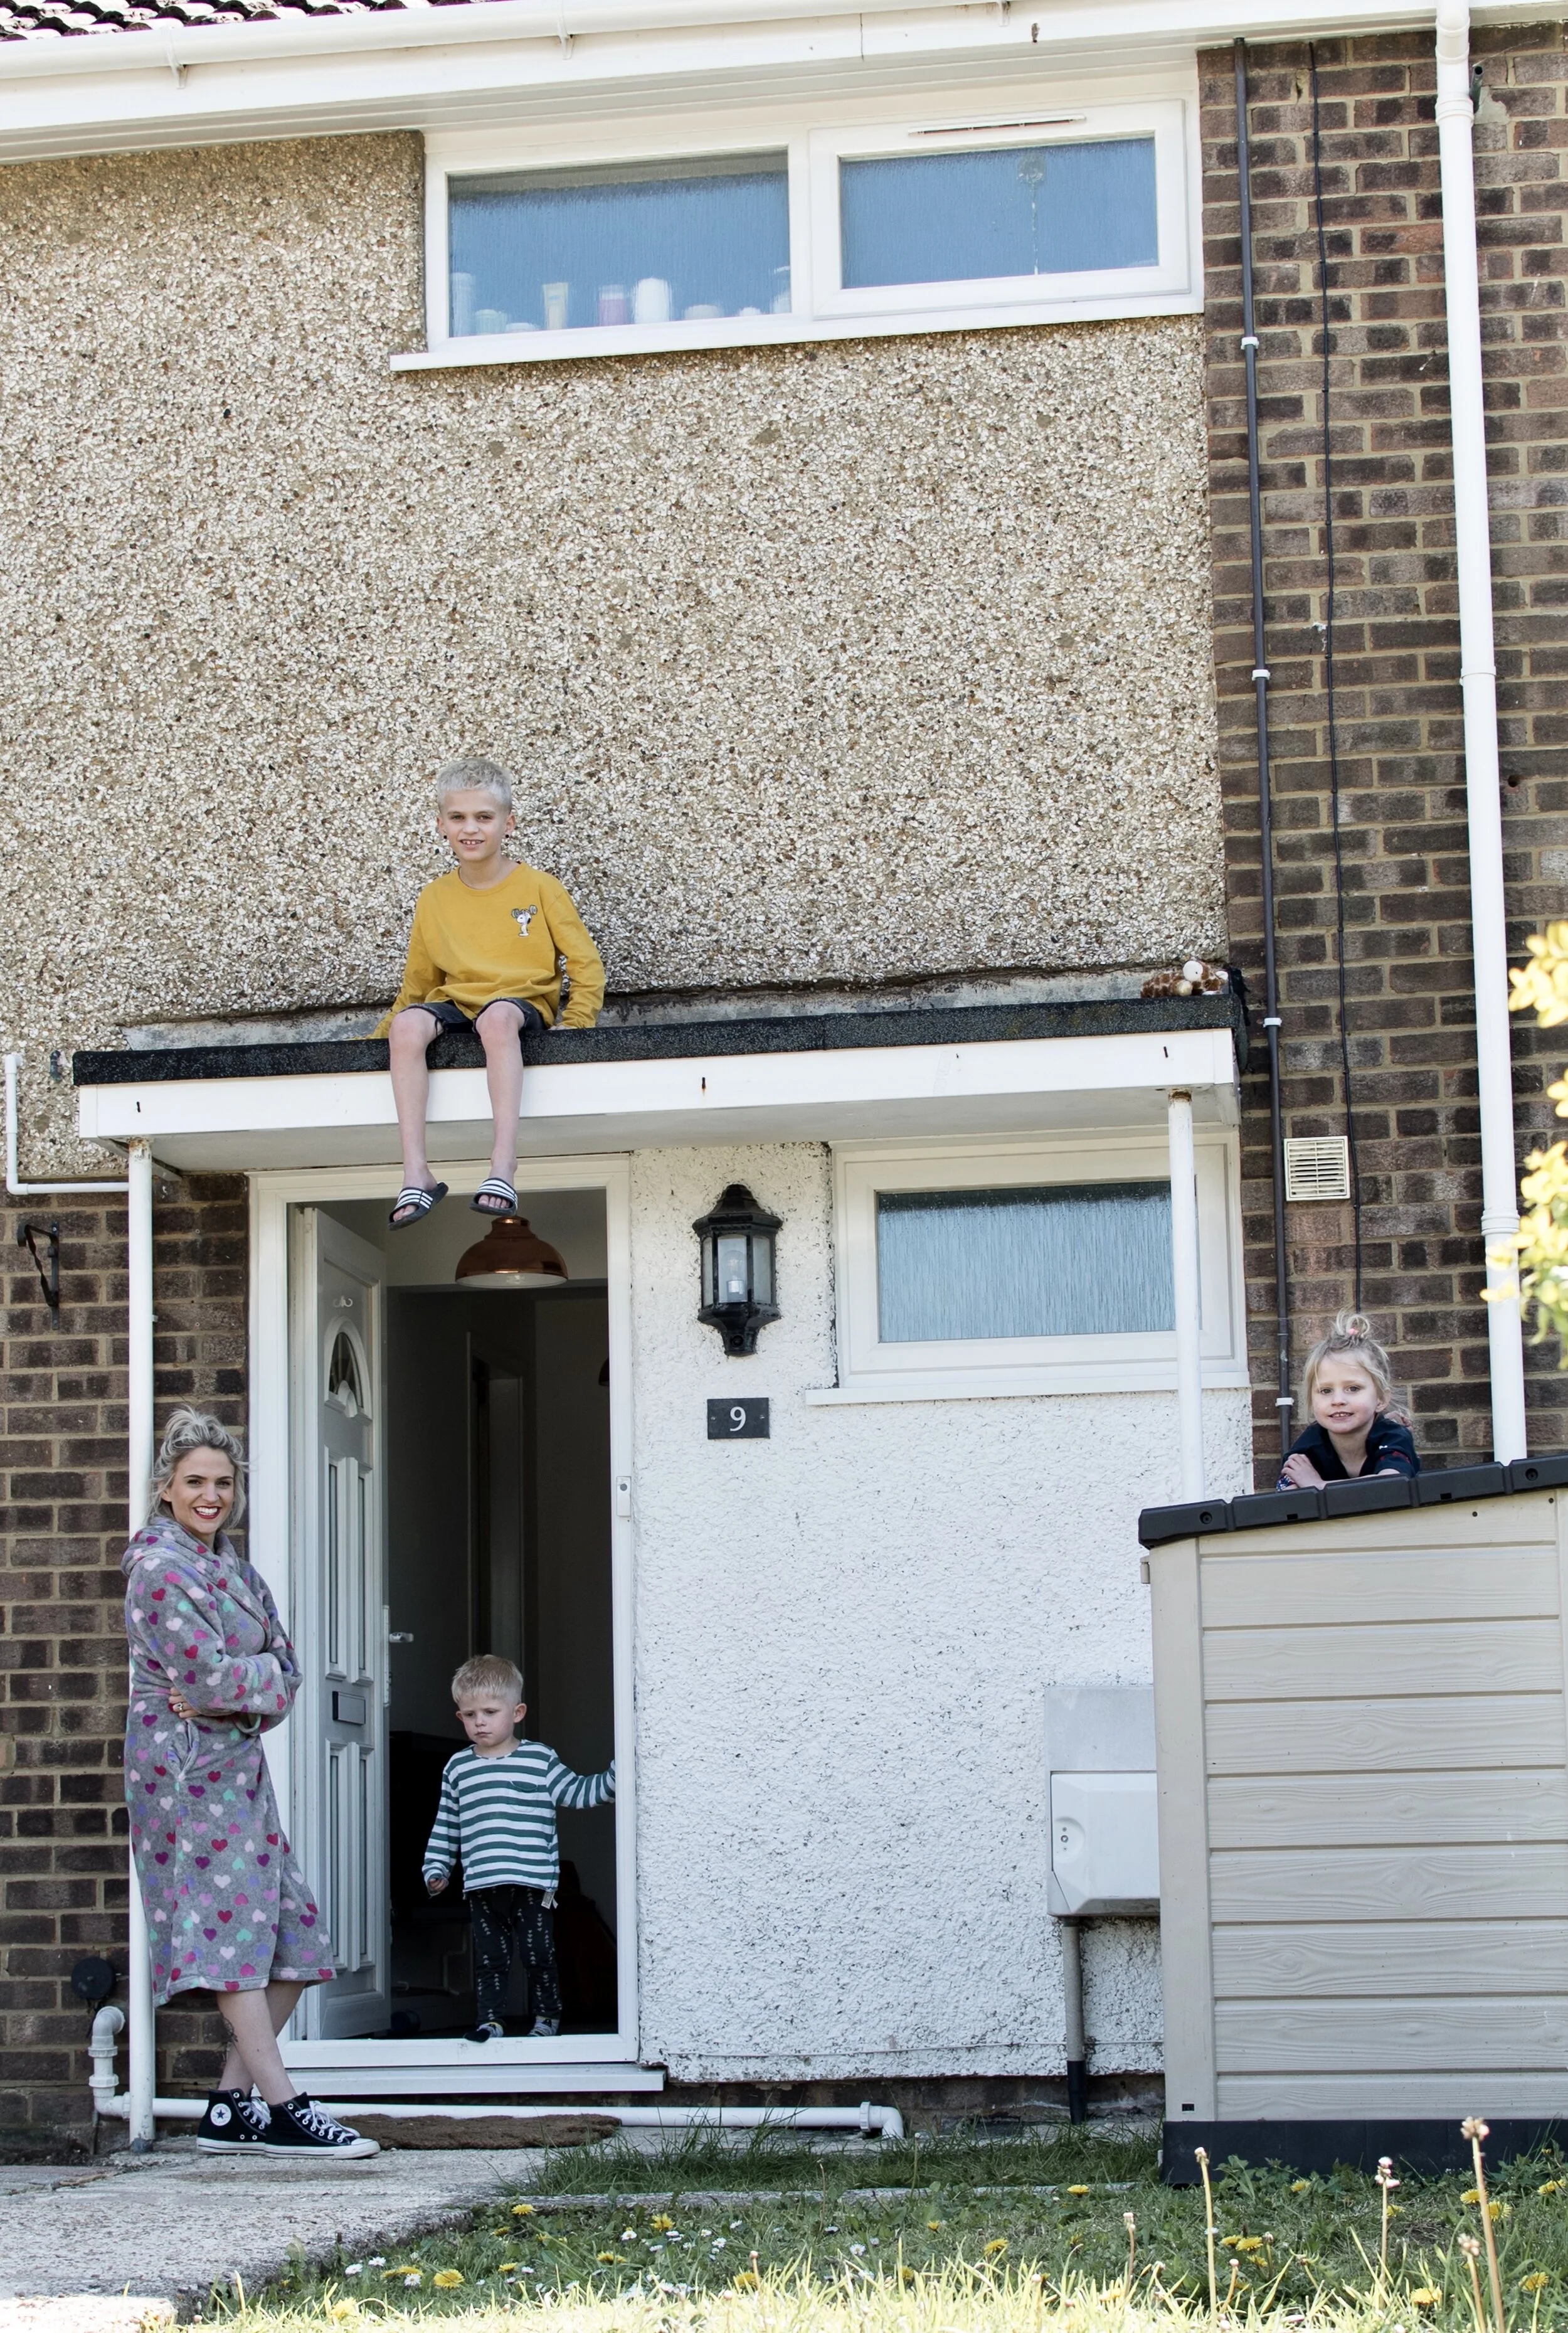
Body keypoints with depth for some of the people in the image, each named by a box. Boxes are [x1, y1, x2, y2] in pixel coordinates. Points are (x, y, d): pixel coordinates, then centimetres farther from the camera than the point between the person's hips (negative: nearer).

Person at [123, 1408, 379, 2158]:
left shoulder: (231, 1565, 17)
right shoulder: (160, 1568, -10)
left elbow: (284, 1665, 8)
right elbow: (211, 1674, -19)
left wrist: (233, 1694, -10)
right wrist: (268, 1678, -2)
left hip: (236, 1758, 9)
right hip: (187, 1762, -9)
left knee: (293, 1939, 5)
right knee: (232, 1924, -9)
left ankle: (230, 2108, 10)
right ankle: (283, 2110, -10)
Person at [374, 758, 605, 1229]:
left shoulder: (538, 888, 4)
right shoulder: (434, 899, 14)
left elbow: (586, 965, 5)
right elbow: (418, 986, 24)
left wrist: (575, 1025, -8)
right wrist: (380, 1035, 13)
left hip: (524, 1001, -3)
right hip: (455, 1004, 3)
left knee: (497, 1016, -41)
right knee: (408, 1025, -32)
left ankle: (504, 1167, -47)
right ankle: (415, 1173, -34)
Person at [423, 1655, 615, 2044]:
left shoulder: (540, 1760, 4)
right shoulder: (458, 1768, 11)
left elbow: (579, 1792, 8)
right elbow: (445, 1826, 17)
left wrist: (618, 1774, -4)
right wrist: (436, 1868, 11)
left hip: (533, 1882, -2)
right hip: (481, 1885, 2)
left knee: (538, 1953, 3)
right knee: (490, 1957, 4)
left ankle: (548, 2014, 17)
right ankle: (489, 2019, 10)